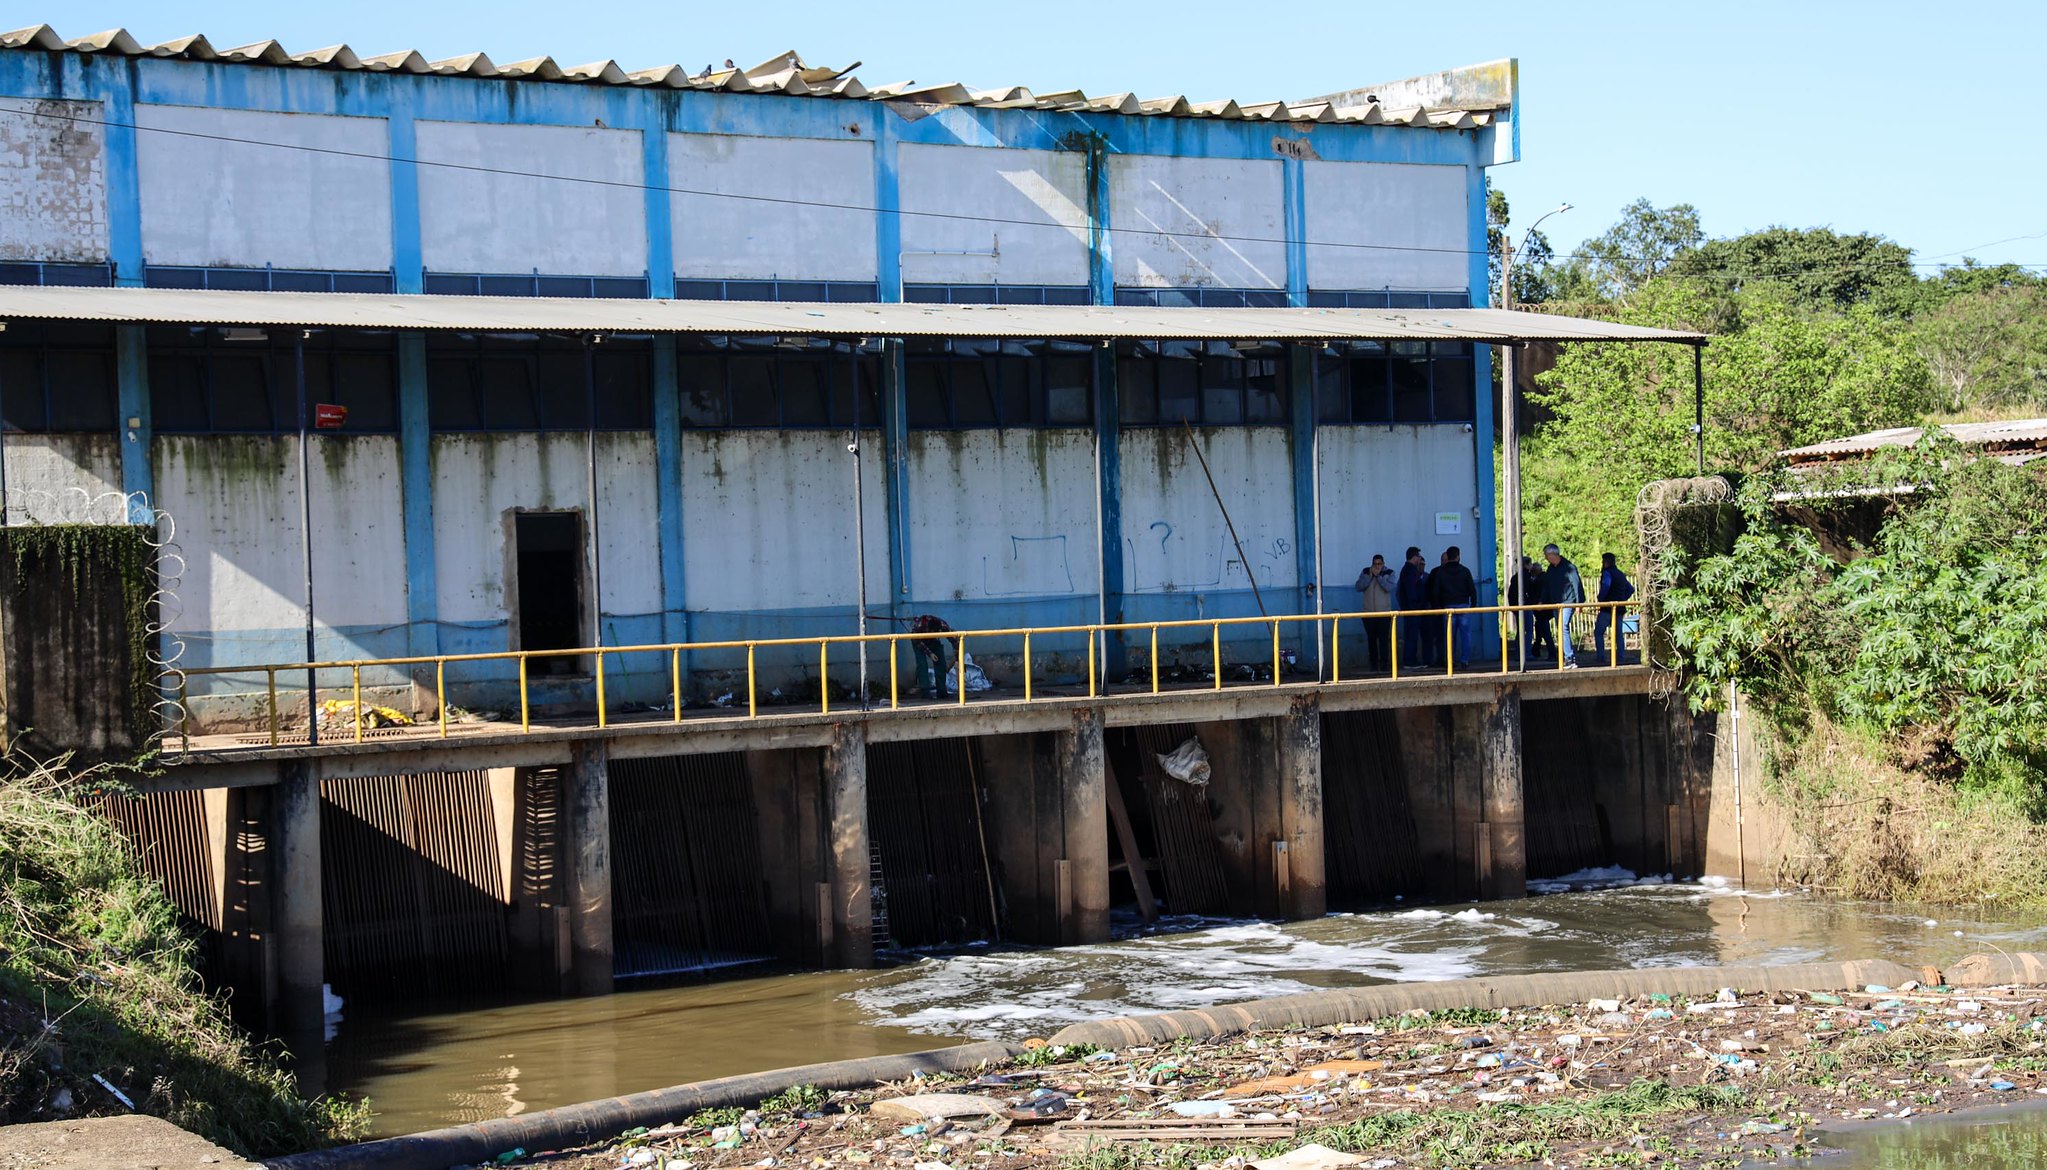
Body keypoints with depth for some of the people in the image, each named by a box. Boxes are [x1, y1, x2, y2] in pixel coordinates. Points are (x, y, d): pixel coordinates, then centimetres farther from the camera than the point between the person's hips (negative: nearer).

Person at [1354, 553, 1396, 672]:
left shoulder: (1389, 573, 2)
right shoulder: (1365, 572, 8)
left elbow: (1389, 587, -14)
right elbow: (1359, 587, -4)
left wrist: (1379, 576, -14)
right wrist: (1370, 576, -10)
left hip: (1384, 612, -2)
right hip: (1368, 612, 2)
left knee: (1384, 638, -9)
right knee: (1371, 639, 3)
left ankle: (1384, 662, -7)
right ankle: (1373, 663, 8)